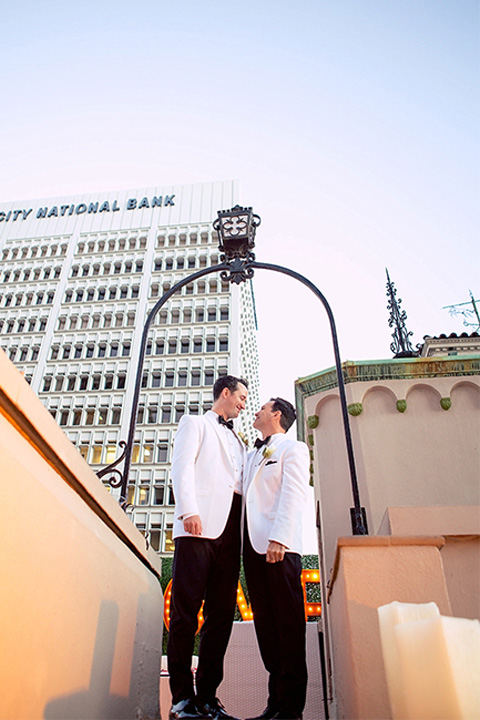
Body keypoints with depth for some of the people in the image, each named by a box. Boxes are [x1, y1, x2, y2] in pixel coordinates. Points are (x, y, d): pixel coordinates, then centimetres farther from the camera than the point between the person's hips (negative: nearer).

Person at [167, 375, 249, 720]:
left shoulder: (238, 441, 32)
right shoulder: (195, 423, 14)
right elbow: (182, 465, -1)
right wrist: (188, 510, -14)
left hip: (231, 528, 6)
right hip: (200, 523, -6)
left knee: (222, 613, 1)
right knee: (186, 608, -7)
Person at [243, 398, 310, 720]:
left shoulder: (293, 448, 6)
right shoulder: (251, 456, 27)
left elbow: (294, 494, -8)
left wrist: (279, 537, -20)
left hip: (280, 547, -6)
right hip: (253, 545, 7)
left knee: (287, 622, -4)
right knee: (266, 624, 5)